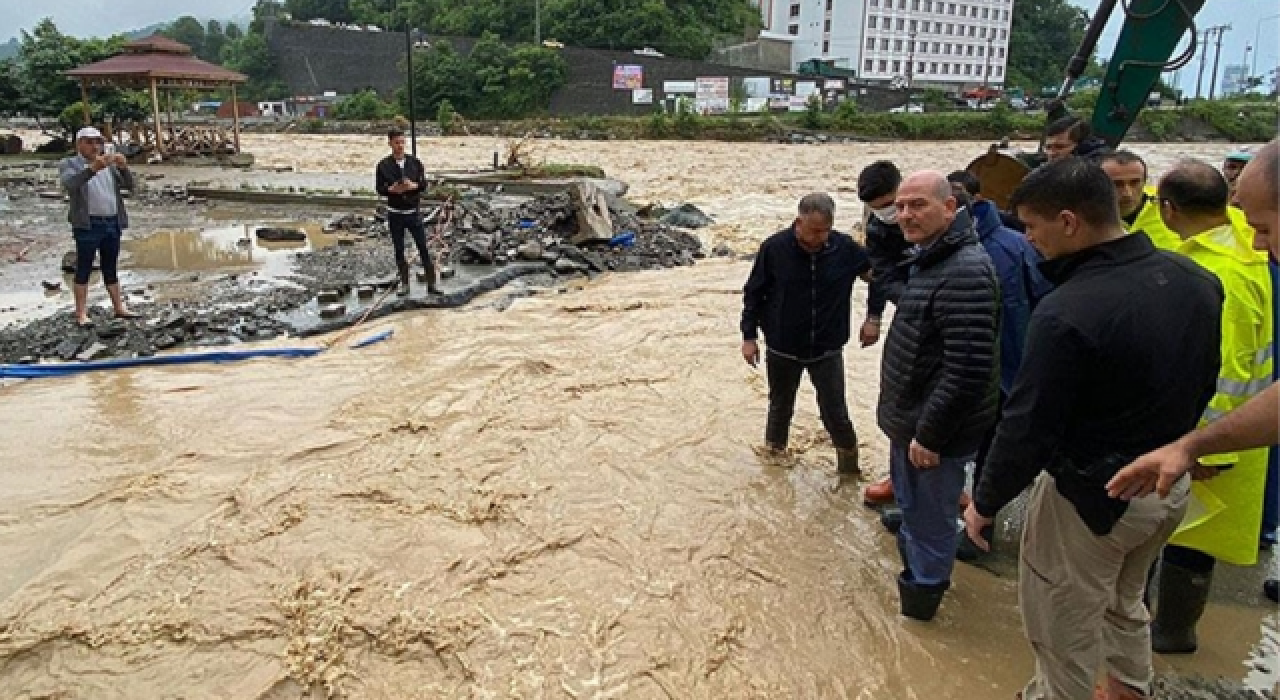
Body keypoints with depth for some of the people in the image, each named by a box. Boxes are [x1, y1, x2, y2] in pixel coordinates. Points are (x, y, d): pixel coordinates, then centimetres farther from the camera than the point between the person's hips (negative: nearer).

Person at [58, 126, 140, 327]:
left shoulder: (110, 165, 15)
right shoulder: (68, 165, 1)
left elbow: (129, 184, 2)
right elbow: (70, 184, -21)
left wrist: (124, 167, -18)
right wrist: (94, 168, -35)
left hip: (113, 224, 5)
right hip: (88, 225, -5)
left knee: (111, 267, 12)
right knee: (84, 269, -3)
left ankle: (119, 307, 17)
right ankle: (81, 314, -3)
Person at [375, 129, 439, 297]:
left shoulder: (415, 162, 2)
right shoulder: (384, 165, -2)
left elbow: (424, 184, -1)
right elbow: (380, 188, -3)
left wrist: (413, 185, -21)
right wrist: (392, 189, -22)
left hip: (414, 212, 0)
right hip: (395, 213, 0)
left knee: (423, 248, -1)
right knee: (399, 251, 6)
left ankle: (431, 284, 5)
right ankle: (404, 284, 17)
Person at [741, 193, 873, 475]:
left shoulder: (845, 248, -11)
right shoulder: (774, 248, -13)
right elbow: (754, 293, -3)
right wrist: (749, 336, -2)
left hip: (827, 351, 0)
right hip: (782, 349, 0)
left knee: (836, 413, 5)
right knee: (780, 407, 18)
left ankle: (849, 468, 27)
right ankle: (774, 452, 42)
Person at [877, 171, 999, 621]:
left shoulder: (965, 272, -25)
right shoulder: (928, 260, 9)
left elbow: (967, 371, -29)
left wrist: (928, 434, -23)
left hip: (933, 431, -10)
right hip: (909, 421, 10)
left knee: (928, 520, 6)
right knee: (911, 508, 26)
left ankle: (920, 600, 24)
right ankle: (915, 577, 47)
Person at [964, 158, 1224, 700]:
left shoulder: (1067, 313, -30)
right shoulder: (1197, 280, -5)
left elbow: (1029, 428, -23)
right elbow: (1203, 384, 8)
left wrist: (984, 504, -8)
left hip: (1090, 498, -8)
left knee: (1064, 637, 12)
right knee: (1124, 602, 31)